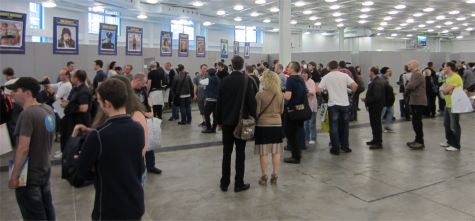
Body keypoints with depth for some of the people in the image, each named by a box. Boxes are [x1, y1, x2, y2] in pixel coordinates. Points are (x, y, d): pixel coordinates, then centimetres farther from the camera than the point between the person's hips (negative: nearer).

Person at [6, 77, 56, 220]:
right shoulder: (48, 110, 3)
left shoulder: (27, 114, -23)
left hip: (29, 176, -8)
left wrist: (14, 176, -18)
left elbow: (23, 149, -25)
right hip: (45, 171, 8)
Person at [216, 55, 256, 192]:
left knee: (226, 153, 9)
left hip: (227, 121, 3)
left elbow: (219, 102, 3)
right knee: (240, 153, 4)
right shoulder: (247, 81, -9)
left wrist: (219, 120, 12)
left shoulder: (224, 81, 0)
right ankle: (239, 184, 9)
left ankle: (224, 183, 14)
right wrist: (253, 119, 2)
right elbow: (252, 101, -10)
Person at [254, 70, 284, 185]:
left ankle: (264, 177, 11)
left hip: (263, 125, -3)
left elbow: (256, 112, -9)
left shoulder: (260, 94, -13)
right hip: (277, 124, 3)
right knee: (276, 152, 9)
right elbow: (281, 111, 8)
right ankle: (274, 176, 15)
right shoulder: (280, 94, -1)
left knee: (264, 153, 4)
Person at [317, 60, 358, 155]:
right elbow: (355, 85, -9)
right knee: (344, 126, 14)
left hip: (333, 104, -2)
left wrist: (324, 90, 14)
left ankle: (335, 148, 5)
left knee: (334, 127, 4)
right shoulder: (344, 75, 0)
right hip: (345, 104, 2)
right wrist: (351, 91, 11)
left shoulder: (326, 77, -2)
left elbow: (318, 90, -8)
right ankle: (345, 146, 22)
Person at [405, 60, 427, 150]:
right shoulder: (414, 74, 18)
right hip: (415, 101, 10)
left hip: (418, 102, -10)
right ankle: (417, 140, 23)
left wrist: (407, 88, -3)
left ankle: (420, 142, -2)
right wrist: (408, 89, -3)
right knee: (416, 122, 14)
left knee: (417, 122, -7)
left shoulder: (418, 74, -15)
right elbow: (409, 86, 18)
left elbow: (411, 86, -23)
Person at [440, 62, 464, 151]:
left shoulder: (456, 78, -17)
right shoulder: (448, 78, 14)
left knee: (454, 126, -4)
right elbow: (444, 90, 13)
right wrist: (447, 90, -8)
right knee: (447, 124, 18)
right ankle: (450, 142, 31)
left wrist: (444, 88, -1)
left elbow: (446, 90, -22)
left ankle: (456, 146, 4)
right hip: (448, 104, 10)